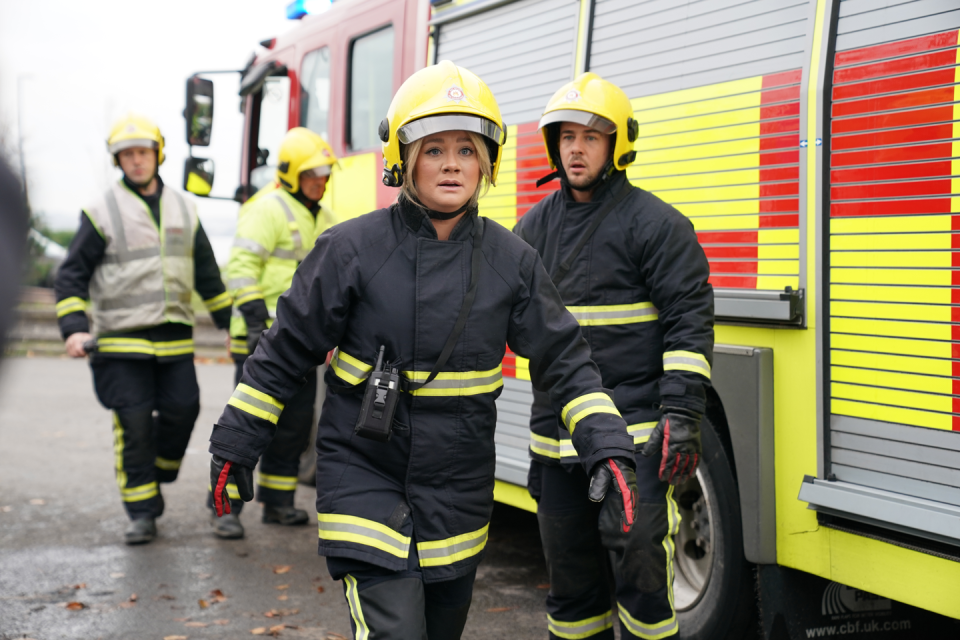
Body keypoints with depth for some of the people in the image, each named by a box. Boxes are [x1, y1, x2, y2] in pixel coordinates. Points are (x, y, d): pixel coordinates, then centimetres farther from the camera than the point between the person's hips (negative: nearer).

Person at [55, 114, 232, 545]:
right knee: (134, 424, -5)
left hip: (175, 338, 4)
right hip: (121, 340, -3)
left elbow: (206, 272, 21)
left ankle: (155, 478, 24)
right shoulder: (102, 212, 0)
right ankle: (142, 512, 4)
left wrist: (228, 319, 22)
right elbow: (72, 275, 0)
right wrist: (73, 329, -11)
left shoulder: (183, 209, 12)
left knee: (182, 410, -2)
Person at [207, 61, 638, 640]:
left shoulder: (511, 260, 0)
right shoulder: (353, 248, -8)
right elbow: (285, 353, -1)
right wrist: (236, 445, 3)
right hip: (365, 478, -3)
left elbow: (564, 361, 2)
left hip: (458, 494, 3)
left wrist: (609, 450, -9)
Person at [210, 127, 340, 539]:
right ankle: (226, 507, -5)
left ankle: (277, 503, 20)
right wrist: (255, 319, -23)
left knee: (295, 423, 11)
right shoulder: (269, 209, -11)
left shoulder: (322, 217, 17)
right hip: (264, 335, -9)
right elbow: (241, 265, -18)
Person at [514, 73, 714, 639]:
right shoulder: (535, 227, 13)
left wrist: (682, 416, -15)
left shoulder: (654, 222, -4)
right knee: (570, 572, 12)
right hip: (556, 437, 6)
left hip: (633, 436, -5)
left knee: (641, 566, -8)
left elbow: (688, 322, -8)